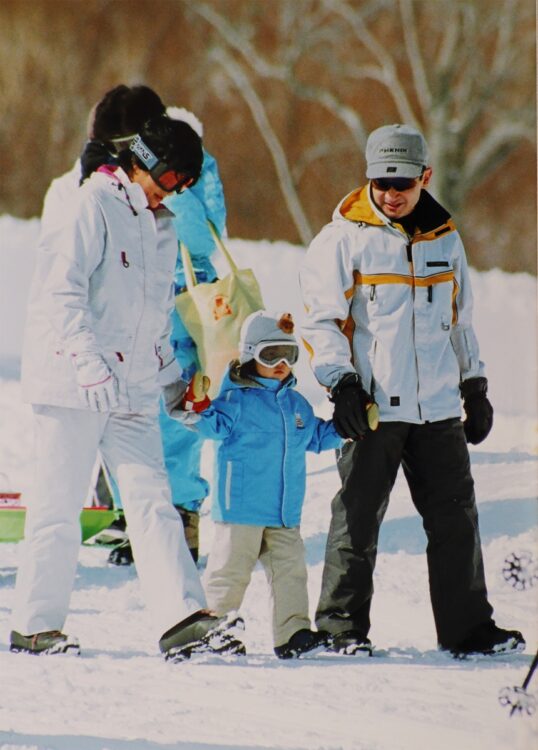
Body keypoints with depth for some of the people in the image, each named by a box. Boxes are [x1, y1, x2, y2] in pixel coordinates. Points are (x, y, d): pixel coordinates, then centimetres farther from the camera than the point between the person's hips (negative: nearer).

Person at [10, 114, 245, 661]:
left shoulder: (161, 226, 18)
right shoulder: (93, 207, -7)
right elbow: (60, 292, -15)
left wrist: (170, 377, 22)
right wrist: (89, 362, -23)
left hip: (133, 391, 7)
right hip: (71, 386, -7)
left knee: (152, 501, -5)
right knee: (58, 507, -1)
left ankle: (182, 619, -15)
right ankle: (36, 626, 6)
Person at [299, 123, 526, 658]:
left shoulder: (445, 240, 14)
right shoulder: (344, 239, -1)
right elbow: (320, 320, -4)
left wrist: (474, 385, 21)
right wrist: (341, 383, -14)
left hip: (439, 408, 5)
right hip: (372, 407, -5)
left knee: (456, 517, 5)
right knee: (357, 520, -3)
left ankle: (467, 627, 11)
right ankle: (344, 628, 5)